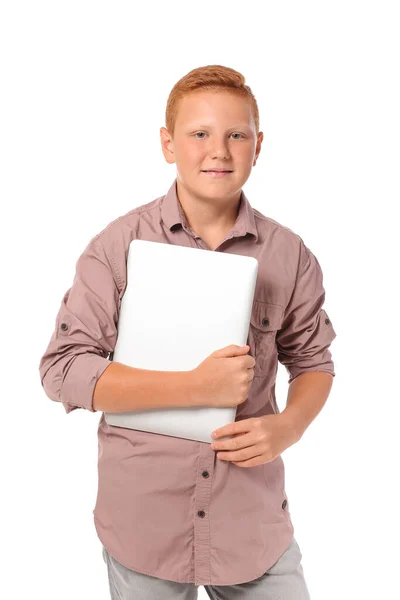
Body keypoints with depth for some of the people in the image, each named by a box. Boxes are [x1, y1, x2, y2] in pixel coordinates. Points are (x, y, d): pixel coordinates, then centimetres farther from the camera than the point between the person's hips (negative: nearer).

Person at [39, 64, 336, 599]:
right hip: (143, 522, -1)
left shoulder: (290, 254, -4)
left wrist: (289, 426, -13)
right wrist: (196, 387, -21)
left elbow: (313, 361, 8)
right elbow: (63, 369, -13)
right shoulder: (118, 245, -10)